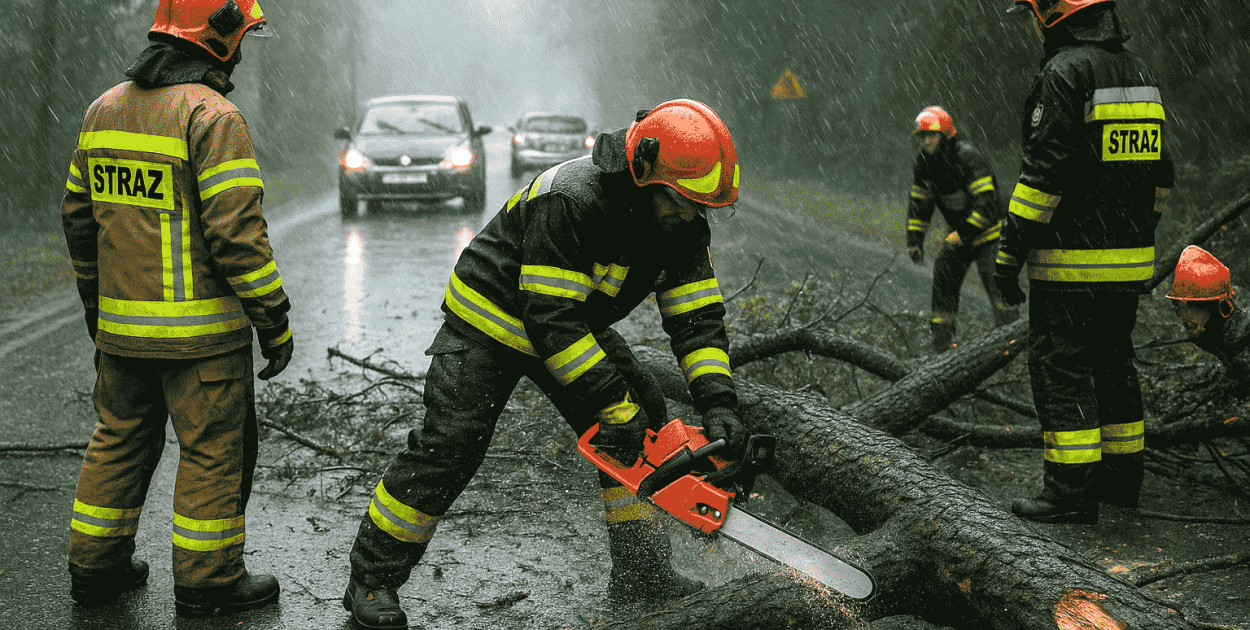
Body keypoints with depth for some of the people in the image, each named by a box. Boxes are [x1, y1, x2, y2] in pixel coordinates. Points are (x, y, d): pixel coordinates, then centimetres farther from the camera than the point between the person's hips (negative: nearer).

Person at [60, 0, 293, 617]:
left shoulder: (105, 109, 8)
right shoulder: (212, 115, -16)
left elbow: (78, 218, 14)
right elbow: (236, 232, -21)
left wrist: (97, 309, 24)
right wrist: (274, 321, -12)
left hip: (120, 326, 7)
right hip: (201, 330, -7)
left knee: (120, 440, 19)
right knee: (214, 451, 6)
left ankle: (96, 566, 28)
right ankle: (207, 580, 15)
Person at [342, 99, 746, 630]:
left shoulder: (684, 223, -14)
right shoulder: (570, 202, -37)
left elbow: (698, 317, -11)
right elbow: (551, 322, -37)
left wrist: (717, 403, -25)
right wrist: (615, 405, -35)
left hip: (577, 323, 7)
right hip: (493, 320, -7)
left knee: (645, 428, -3)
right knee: (447, 448, -12)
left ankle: (640, 575, 6)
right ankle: (371, 581, 4)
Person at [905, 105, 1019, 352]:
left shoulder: (967, 156, -24)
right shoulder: (923, 163, -2)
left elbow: (986, 203, -27)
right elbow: (919, 204, 8)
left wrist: (963, 234, -30)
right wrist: (914, 241, 1)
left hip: (987, 231, -6)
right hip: (958, 232, 7)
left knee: (995, 280, -15)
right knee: (943, 279, 2)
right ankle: (942, 343, 9)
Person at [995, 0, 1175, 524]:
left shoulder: (1065, 73, -15)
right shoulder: (1138, 73, 13)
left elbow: (1044, 172, -19)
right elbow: (1158, 169, 18)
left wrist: (1010, 253, -15)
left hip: (1071, 263, -9)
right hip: (1130, 262, 9)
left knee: (1059, 369, -2)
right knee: (1112, 362, 17)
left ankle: (1072, 491, -1)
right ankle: (1121, 477, 25)